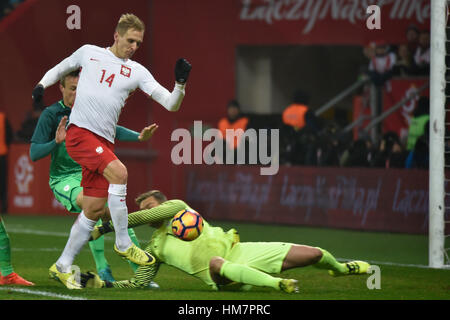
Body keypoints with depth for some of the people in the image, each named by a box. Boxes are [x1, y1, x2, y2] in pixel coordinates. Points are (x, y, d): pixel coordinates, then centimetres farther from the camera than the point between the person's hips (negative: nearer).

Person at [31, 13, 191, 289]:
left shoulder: (137, 72, 10)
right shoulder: (89, 53, 8)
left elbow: (171, 104, 4)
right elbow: (60, 69, 26)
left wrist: (180, 83, -15)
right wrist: (42, 84, 7)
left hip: (104, 141, 4)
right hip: (80, 132, -4)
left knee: (95, 209, 2)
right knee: (119, 172, -26)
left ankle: (63, 266, 16)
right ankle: (123, 243, -16)